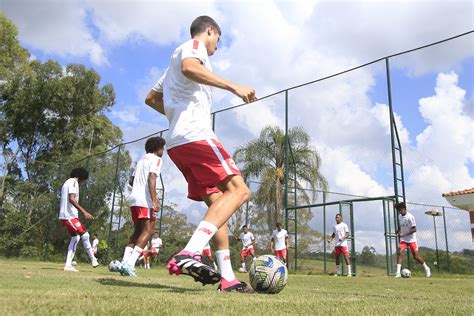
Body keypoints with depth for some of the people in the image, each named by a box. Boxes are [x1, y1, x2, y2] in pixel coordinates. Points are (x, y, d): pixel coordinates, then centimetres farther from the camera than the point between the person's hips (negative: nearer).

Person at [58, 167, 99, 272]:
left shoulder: (67, 182, 22)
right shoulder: (73, 182, -9)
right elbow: (71, 199, -22)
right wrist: (84, 212, -28)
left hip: (65, 215, 10)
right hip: (70, 215, -10)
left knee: (75, 237, 11)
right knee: (85, 235, -7)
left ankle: (68, 265, 7)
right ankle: (93, 260, -2)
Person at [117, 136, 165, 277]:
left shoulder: (142, 160, 24)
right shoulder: (156, 159, -1)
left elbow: (131, 181, 24)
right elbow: (151, 178, -17)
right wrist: (154, 200, -23)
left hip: (134, 198, 9)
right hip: (145, 200, -8)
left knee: (137, 231, 13)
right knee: (147, 231, -8)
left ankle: (125, 262, 4)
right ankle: (129, 264, -20)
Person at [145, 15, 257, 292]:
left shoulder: (176, 58, 33)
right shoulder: (194, 46, 5)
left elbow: (151, 98, 38)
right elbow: (189, 67, -21)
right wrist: (234, 87, -26)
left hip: (178, 143, 10)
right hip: (196, 135, -10)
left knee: (217, 202, 5)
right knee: (238, 189, -16)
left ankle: (227, 278, -1)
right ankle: (189, 254, -31)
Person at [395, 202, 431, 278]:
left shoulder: (410, 217, -16)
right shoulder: (399, 217, 6)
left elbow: (414, 229, -18)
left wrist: (403, 234, -25)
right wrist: (399, 230, 4)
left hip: (411, 239, -5)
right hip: (403, 240, 5)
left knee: (416, 256, 1)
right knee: (400, 253, -16)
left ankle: (426, 268, 28)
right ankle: (398, 272, -19)